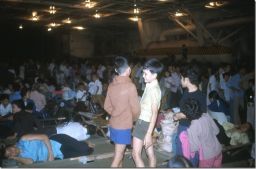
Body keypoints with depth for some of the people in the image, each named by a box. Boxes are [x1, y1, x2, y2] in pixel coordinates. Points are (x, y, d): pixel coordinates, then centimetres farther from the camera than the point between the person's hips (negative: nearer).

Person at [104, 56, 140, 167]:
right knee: (117, 157, 1)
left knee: (119, 152, 22)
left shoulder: (111, 85, 1)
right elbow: (135, 109, -14)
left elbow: (107, 106, 6)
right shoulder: (130, 86, -18)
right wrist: (133, 119, 6)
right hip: (124, 126, -7)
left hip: (113, 124, 7)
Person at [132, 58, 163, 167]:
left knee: (136, 154, -2)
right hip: (143, 121, 9)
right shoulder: (149, 86, 6)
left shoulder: (154, 90, -20)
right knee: (150, 153, 15)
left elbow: (155, 113, -21)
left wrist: (148, 134, -21)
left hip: (145, 123, -9)